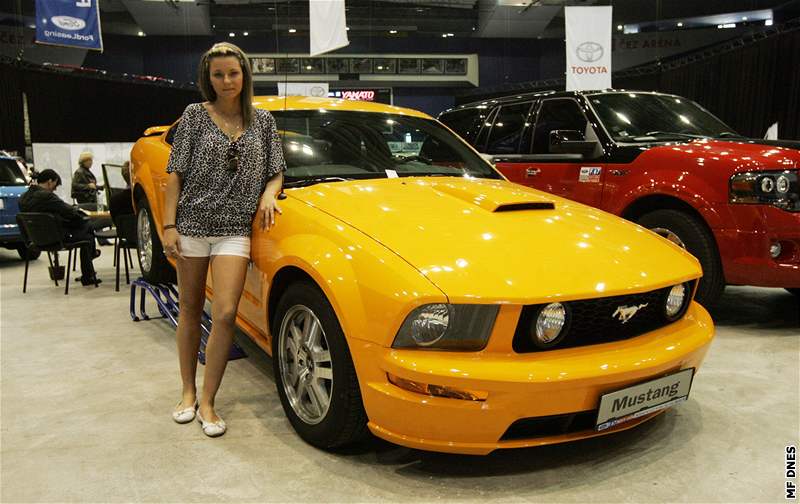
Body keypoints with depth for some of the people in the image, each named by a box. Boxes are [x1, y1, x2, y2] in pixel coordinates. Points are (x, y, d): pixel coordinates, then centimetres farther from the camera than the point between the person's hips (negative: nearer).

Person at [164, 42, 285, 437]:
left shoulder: (262, 121, 10)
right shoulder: (195, 116, 4)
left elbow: (276, 172, 14)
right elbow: (175, 174, 2)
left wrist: (268, 195, -8)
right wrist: (169, 225, -5)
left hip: (235, 231, 0)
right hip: (192, 224, 0)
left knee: (225, 314, -10)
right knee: (190, 311, 10)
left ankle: (207, 400, 3)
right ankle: (188, 392, 25)